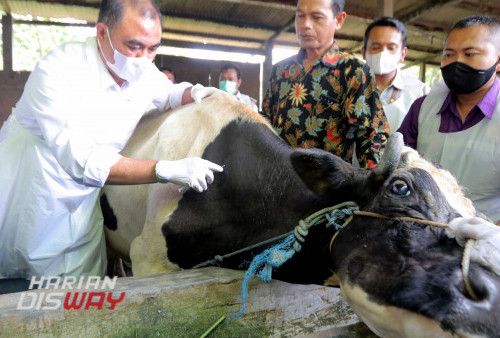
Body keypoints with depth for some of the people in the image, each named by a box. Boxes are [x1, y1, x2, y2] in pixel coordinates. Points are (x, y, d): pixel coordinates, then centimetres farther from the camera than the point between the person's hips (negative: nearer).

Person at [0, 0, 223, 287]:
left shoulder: (145, 73, -6)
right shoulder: (58, 70, -25)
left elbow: (170, 93, 17)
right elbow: (81, 159, -34)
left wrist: (194, 92, -7)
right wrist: (168, 170, -39)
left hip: (82, 207, 5)